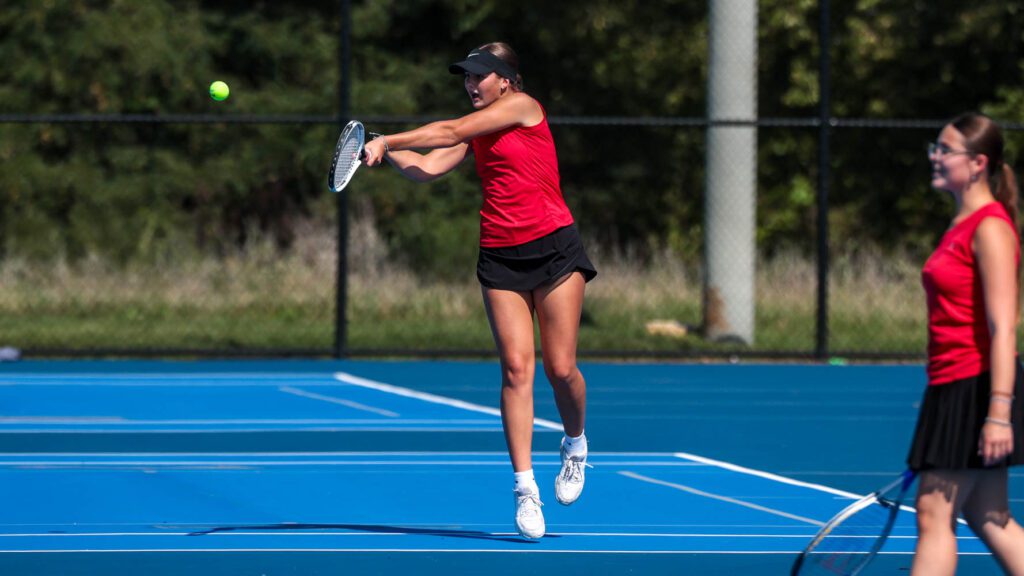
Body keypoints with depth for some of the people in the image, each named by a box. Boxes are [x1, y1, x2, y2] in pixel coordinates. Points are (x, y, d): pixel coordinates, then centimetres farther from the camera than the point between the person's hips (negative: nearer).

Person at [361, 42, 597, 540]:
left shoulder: (523, 107, -4)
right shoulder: (477, 133, 14)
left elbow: (450, 133, -11)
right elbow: (428, 167, 4)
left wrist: (388, 140, -10)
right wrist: (385, 152, -12)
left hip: (553, 249, -5)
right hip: (500, 258, 5)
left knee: (560, 369, -5)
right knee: (516, 369, -8)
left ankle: (575, 444, 26)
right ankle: (525, 486, -10)